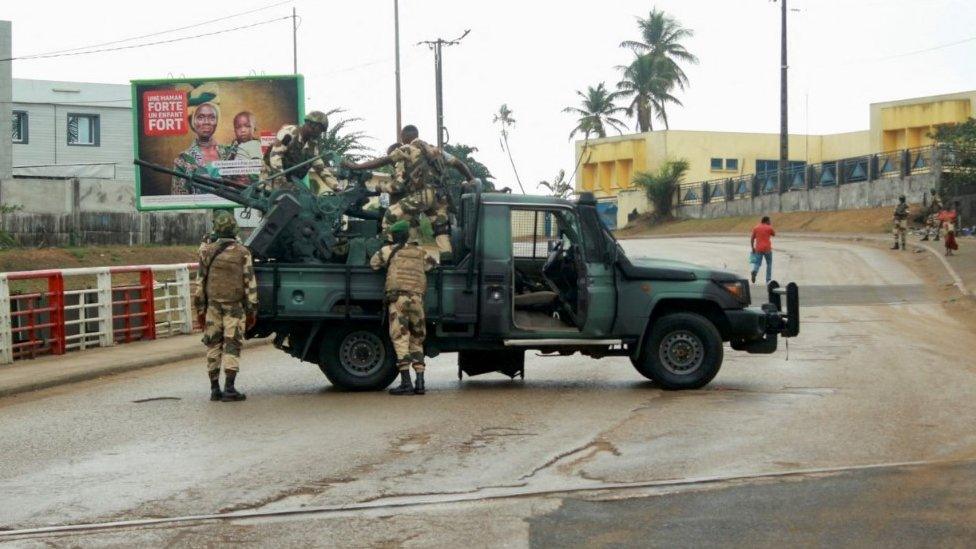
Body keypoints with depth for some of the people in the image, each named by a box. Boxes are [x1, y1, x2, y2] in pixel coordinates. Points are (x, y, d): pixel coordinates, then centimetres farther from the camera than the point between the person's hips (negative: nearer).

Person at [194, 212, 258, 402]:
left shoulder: (207, 251, 2)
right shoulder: (242, 252, -4)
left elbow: (200, 282, 4)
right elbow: (250, 283, -4)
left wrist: (200, 309, 11)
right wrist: (252, 310, 2)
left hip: (212, 305, 2)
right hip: (235, 306, -2)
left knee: (213, 345, 8)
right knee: (232, 345, -1)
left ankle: (215, 389, 10)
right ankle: (229, 389, -8)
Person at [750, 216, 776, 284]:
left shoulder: (756, 228, 6)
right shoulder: (769, 228, -3)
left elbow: (752, 239, 3)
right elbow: (774, 234, 15)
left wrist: (753, 248, 7)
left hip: (758, 249, 2)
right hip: (767, 249, -2)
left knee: (757, 263, 4)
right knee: (769, 264, 13)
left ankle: (754, 271, -30)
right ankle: (768, 280, 13)